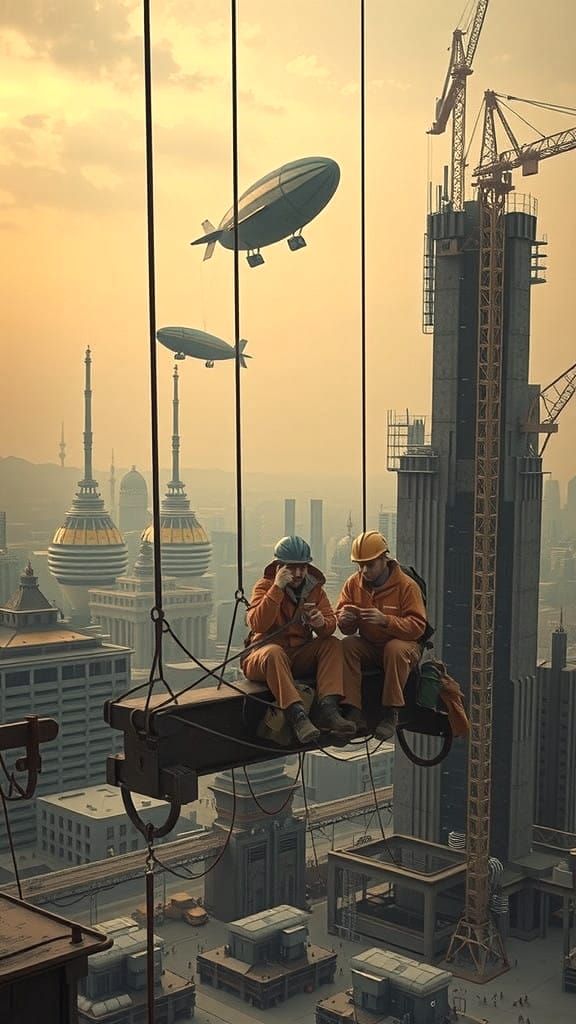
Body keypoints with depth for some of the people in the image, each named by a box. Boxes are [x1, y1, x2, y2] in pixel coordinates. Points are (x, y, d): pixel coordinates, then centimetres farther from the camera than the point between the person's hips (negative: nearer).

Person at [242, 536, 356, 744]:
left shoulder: (314, 587, 7)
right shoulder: (265, 586, -6)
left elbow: (331, 625, -3)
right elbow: (257, 625, -23)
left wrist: (322, 623, -28)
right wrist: (277, 588, -26)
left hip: (300, 655, 5)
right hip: (263, 656, -4)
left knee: (333, 644, -18)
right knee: (273, 652, -37)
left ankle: (328, 708, -32)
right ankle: (296, 715, -45)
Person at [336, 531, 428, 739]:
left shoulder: (406, 585, -12)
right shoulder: (353, 583, 1)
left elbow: (417, 627, -20)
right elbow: (347, 629, 5)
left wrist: (385, 620, -34)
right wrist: (345, 619, -22)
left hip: (404, 644, -4)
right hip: (368, 646, 4)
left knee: (396, 649, -37)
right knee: (346, 646, -25)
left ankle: (391, 713, -27)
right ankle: (354, 712, -28)